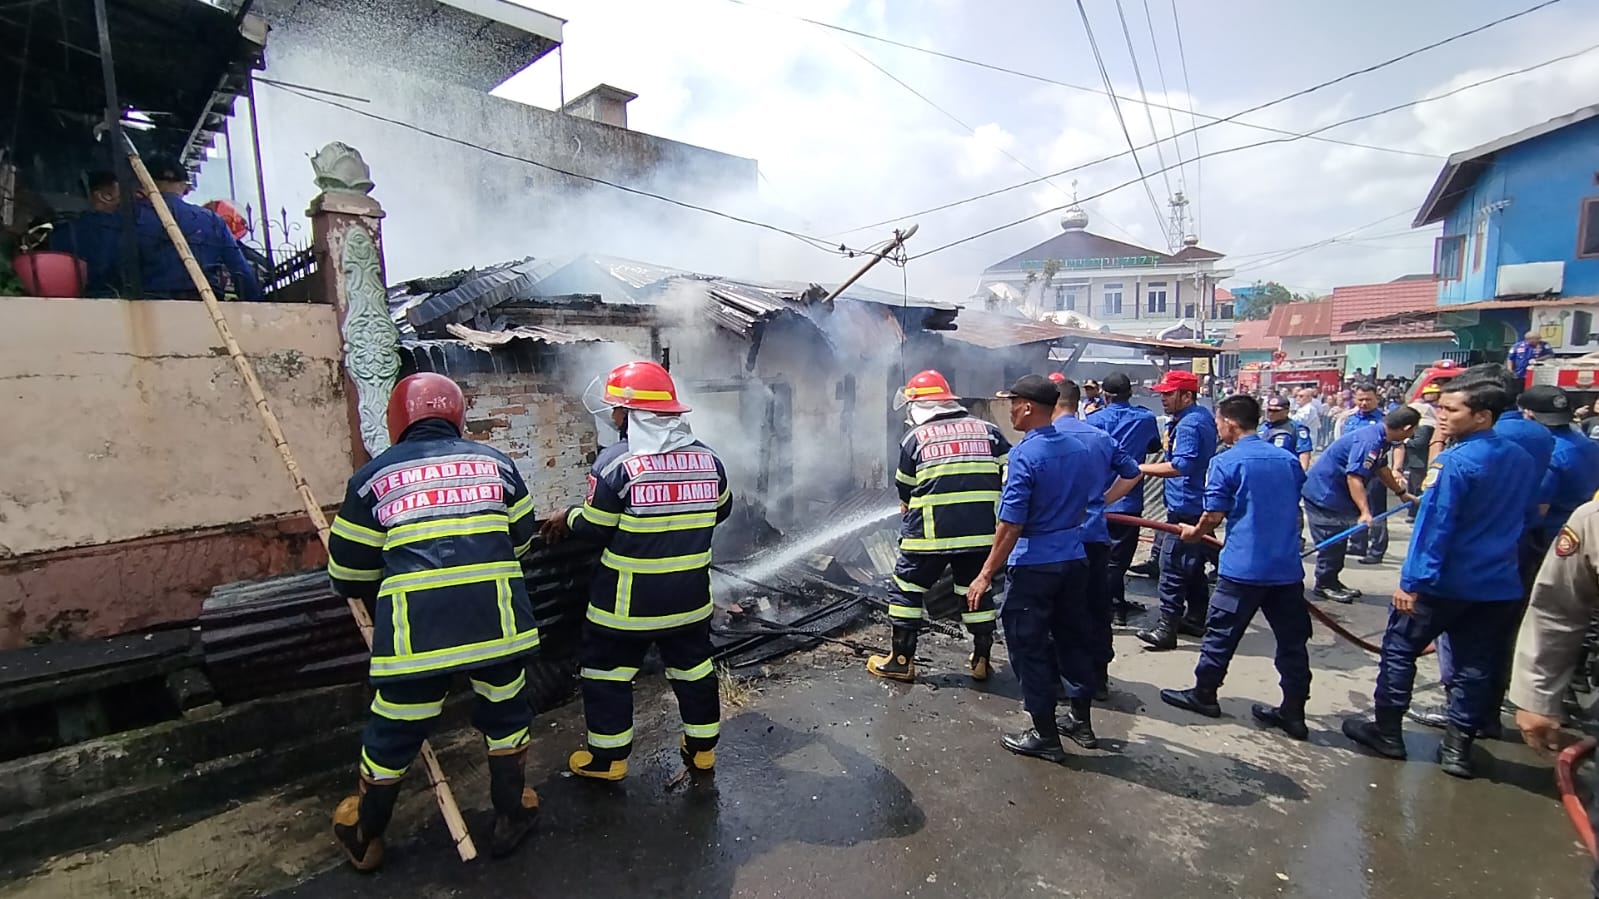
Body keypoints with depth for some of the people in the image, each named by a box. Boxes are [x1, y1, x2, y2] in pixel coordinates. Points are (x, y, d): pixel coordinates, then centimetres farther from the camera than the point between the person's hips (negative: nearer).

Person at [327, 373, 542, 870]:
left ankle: (364, 837, 42)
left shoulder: (374, 476, 7)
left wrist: (378, 596, 34)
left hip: (416, 625, -1)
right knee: (506, 712, 23)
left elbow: (349, 572, 13)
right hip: (495, 617, 1)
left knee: (394, 730, 20)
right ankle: (510, 817, 37)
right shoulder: (495, 462, 11)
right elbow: (521, 539, 21)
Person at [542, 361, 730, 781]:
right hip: (689, 593, 5)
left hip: (628, 598, -4)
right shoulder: (707, 458, -3)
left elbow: (594, 528, -12)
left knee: (607, 670, 15)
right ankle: (702, 747, 32)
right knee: (693, 666, 19)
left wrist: (567, 520, 9)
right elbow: (720, 511, 10)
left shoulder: (617, 462, -18)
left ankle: (608, 757, 27)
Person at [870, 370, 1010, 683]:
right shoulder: (987, 429, 7)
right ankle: (981, 660, 27)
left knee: (908, 589, 11)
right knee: (976, 591, 18)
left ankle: (901, 660, 18)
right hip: (982, 530, 3)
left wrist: (908, 507, 28)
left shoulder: (915, 437, 0)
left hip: (930, 532, -3)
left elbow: (904, 488, 8)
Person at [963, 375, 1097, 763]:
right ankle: (1082, 716, 34)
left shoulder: (1024, 455, -19)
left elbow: (1011, 524, -21)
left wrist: (986, 575, -15)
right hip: (1074, 559, 8)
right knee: (1073, 638, 20)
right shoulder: (1078, 449, 4)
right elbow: (1087, 503, 15)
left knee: (1030, 647, 5)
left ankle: (1045, 735, 14)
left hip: (1034, 565, -8)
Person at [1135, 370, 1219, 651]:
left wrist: (1142, 468, -26)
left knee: (1172, 565, -9)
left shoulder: (1188, 424, -18)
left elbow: (1181, 466, -30)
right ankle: (1195, 619, 27)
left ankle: (1168, 626, -6)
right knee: (1194, 564, 17)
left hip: (1186, 507, -11)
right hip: (1197, 504, 11)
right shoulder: (1202, 416, 14)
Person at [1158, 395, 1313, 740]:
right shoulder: (1288, 459, 8)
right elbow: (1294, 508, 18)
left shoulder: (1225, 462, -10)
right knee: (1292, 639, 12)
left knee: (1221, 632, 8)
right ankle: (1293, 712, 20)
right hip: (1288, 566, 6)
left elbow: (1214, 516, -10)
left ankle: (1204, 694, 21)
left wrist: (1195, 532, 10)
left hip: (1244, 566, -6)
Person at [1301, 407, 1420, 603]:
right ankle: (1323, 586, 10)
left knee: (1337, 541, 17)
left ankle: (1332, 581, 28)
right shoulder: (1369, 441, -26)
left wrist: (1402, 493, 31)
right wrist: (1364, 511, -37)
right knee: (1330, 542, -2)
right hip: (1323, 494, -11)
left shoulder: (1379, 439, 6)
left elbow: (1381, 468, 23)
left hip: (1335, 494, 11)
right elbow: (1354, 477, -32)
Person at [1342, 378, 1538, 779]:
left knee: (1400, 649, 8)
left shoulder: (1454, 462, -20)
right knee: (1476, 665, 12)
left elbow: (1434, 526, -21)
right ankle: (1458, 746, 20)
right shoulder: (1521, 459, 6)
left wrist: (1412, 581, -18)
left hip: (1446, 582, -7)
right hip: (1499, 584, 7)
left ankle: (1387, 730, 16)